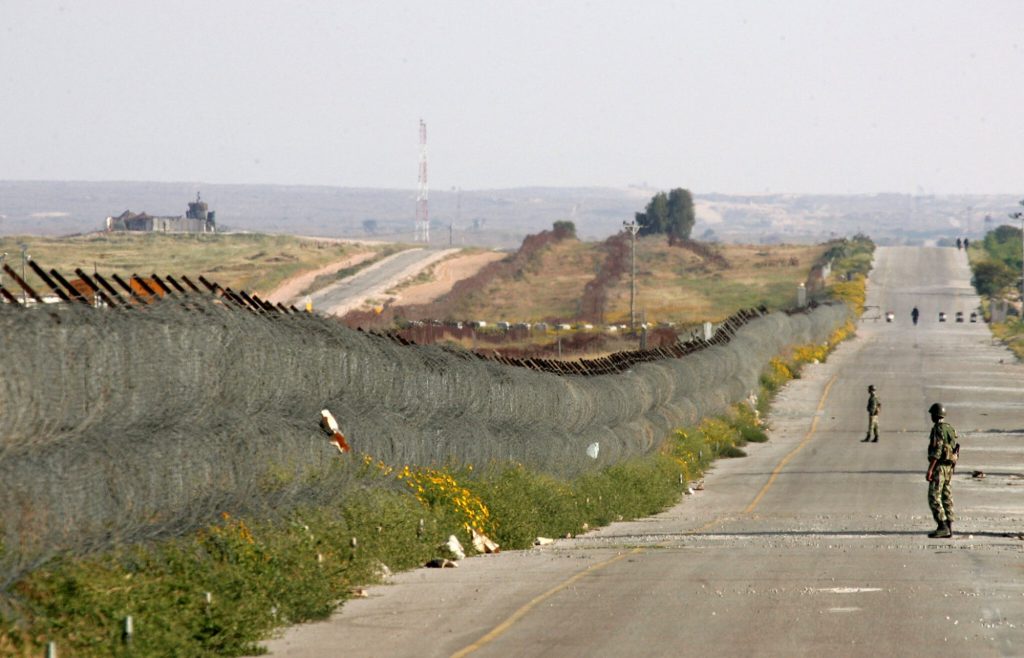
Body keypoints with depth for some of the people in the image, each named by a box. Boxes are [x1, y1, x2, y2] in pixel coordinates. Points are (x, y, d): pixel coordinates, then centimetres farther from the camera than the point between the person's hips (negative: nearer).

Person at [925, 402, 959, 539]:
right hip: (949, 466, 9)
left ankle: (942, 527, -14)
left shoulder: (938, 429, -16)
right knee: (946, 497, 9)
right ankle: (949, 527, 8)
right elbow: (953, 449, 17)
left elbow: (937, 451, -22)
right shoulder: (950, 428, 13)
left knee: (934, 497, -9)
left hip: (939, 466, -9)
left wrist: (930, 470, -22)